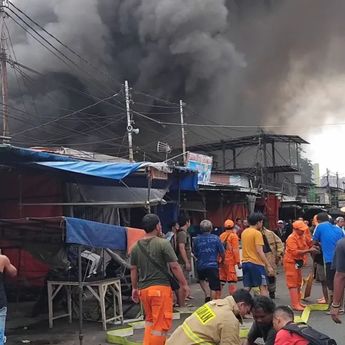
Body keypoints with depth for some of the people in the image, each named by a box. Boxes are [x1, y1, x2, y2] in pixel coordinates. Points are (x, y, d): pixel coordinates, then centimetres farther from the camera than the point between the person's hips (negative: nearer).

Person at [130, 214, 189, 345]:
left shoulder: (136, 247, 7)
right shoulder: (163, 243, -10)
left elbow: (133, 270, 13)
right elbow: (174, 266, -9)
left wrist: (134, 288, 24)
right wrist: (184, 284, 1)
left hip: (143, 289, 6)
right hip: (160, 287, -6)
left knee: (150, 320, 23)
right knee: (161, 323, 1)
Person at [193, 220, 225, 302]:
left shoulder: (196, 239, -4)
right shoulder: (215, 238, -6)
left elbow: (195, 253, 6)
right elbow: (222, 252, 0)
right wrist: (222, 260, 21)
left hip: (200, 265, 2)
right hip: (213, 265, -2)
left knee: (202, 279, 29)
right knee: (214, 286, 7)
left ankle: (207, 295, 12)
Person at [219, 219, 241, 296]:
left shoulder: (221, 236, 11)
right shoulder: (233, 236, -7)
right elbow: (235, 250, -12)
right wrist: (238, 262, -10)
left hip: (222, 261, 6)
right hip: (230, 261, -6)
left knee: (221, 280, 14)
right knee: (232, 280, -4)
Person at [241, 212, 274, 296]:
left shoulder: (244, 232, 11)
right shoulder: (257, 233, -12)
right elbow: (259, 251, -18)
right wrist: (268, 266, -17)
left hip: (245, 263, 7)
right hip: (256, 263, -7)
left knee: (246, 288, 9)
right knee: (263, 287, -1)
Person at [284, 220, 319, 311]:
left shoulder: (302, 237, 7)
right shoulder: (291, 238, -20)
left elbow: (304, 247, 14)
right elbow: (295, 252, -28)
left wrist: (311, 248, -7)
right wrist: (309, 250, -30)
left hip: (298, 262, 9)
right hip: (291, 262, -9)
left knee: (298, 284, 15)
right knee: (293, 284, -7)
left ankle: (298, 302, 24)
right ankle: (295, 305, -6)